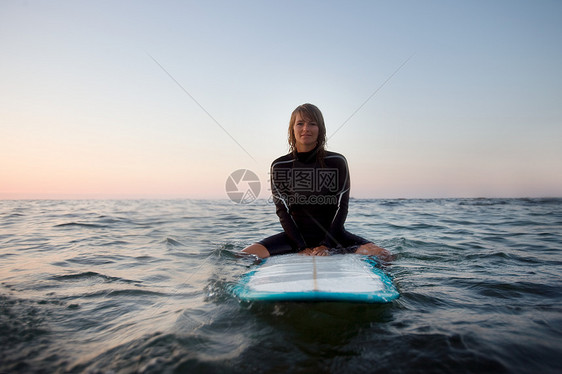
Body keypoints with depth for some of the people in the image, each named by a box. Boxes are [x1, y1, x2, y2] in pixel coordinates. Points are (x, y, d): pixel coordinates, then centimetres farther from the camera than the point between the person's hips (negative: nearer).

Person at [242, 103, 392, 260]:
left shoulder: (337, 162, -4)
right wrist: (301, 247, -14)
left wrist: (327, 245, -13)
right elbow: (282, 210, -5)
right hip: (295, 236, 0)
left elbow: (341, 207, -5)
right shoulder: (279, 166, -2)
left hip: (332, 235, 0)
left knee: (384, 256, -21)